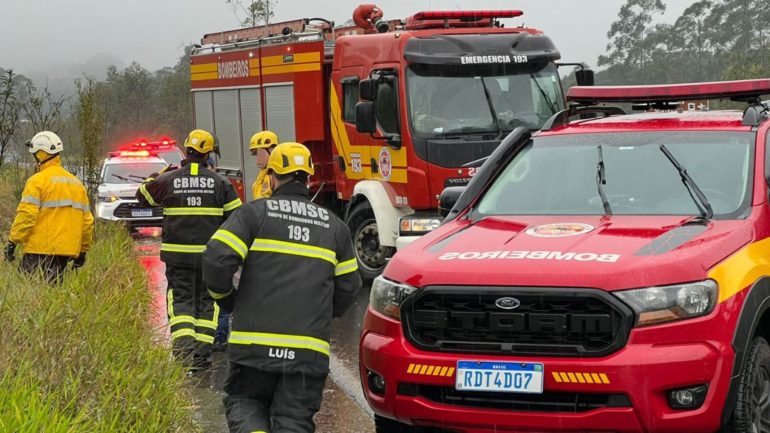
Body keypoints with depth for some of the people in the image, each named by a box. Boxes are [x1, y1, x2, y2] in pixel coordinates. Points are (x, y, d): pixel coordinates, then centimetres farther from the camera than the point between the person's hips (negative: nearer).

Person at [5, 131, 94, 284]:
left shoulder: (37, 181, -6)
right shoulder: (76, 183, 16)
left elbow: (26, 215, -15)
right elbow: (87, 220, 16)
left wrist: (12, 241, -10)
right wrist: (83, 250, 23)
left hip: (41, 250, -7)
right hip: (66, 251, 7)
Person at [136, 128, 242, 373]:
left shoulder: (168, 180, -1)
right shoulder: (220, 183, -1)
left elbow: (142, 196, 15)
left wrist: (157, 176, 27)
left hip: (178, 254, 0)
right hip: (209, 254, 0)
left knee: (181, 300, 3)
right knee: (206, 302, 9)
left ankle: (184, 344, -19)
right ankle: (202, 355, 6)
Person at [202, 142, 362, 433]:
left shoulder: (254, 213, 1)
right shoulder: (334, 226, 14)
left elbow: (217, 260, -8)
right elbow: (349, 286, 17)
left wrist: (225, 297, 11)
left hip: (255, 342, -2)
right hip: (309, 349, 2)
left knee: (243, 401, 16)